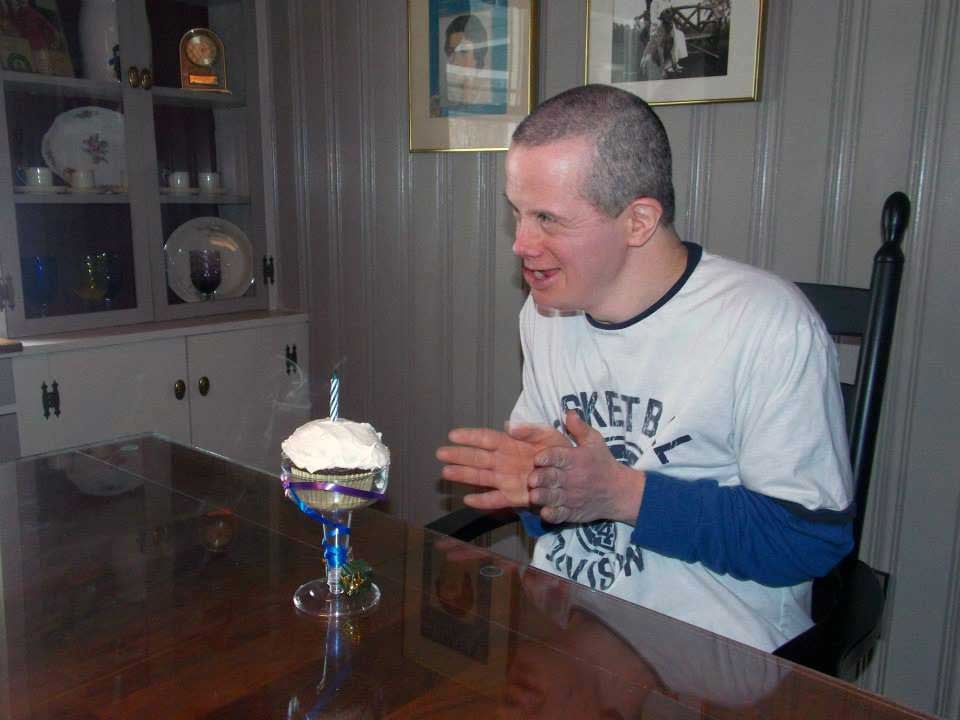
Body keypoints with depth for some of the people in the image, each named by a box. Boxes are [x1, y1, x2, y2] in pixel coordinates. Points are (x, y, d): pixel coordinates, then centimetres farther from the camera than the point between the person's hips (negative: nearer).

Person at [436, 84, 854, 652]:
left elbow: (811, 536, -13)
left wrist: (622, 494, -20)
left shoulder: (768, 326, -14)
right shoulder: (547, 311, 7)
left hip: (710, 652, -4)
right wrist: (532, 483, -7)